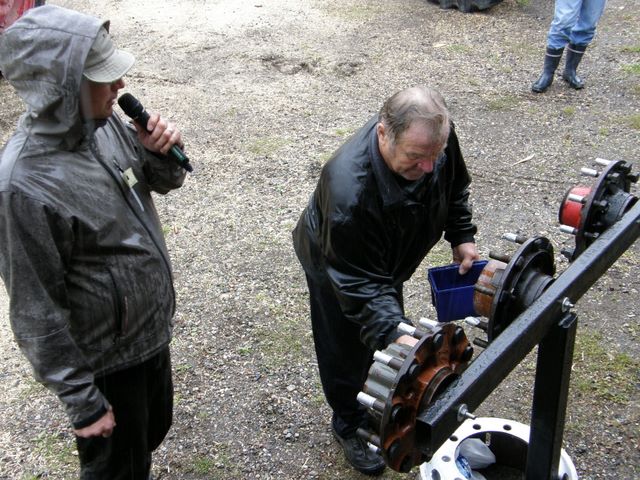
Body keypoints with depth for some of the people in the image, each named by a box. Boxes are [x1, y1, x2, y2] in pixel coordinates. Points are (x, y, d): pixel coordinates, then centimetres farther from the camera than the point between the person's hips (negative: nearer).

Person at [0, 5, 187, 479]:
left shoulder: (102, 122, -10)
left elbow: (165, 181, 7)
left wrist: (160, 152, -16)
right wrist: (82, 400, -15)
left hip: (153, 328, 7)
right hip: (106, 360, -7)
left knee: (154, 430, 29)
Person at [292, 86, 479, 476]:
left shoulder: (433, 137, -28)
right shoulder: (348, 192, -48)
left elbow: (455, 186, -3)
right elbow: (360, 283, -40)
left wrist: (461, 237, -9)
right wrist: (396, 334, -50)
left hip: (390, 258, 7)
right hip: (337, 266, -6)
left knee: (384, 332, 28)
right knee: (347, 350, 13)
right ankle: (350, 425, 41)